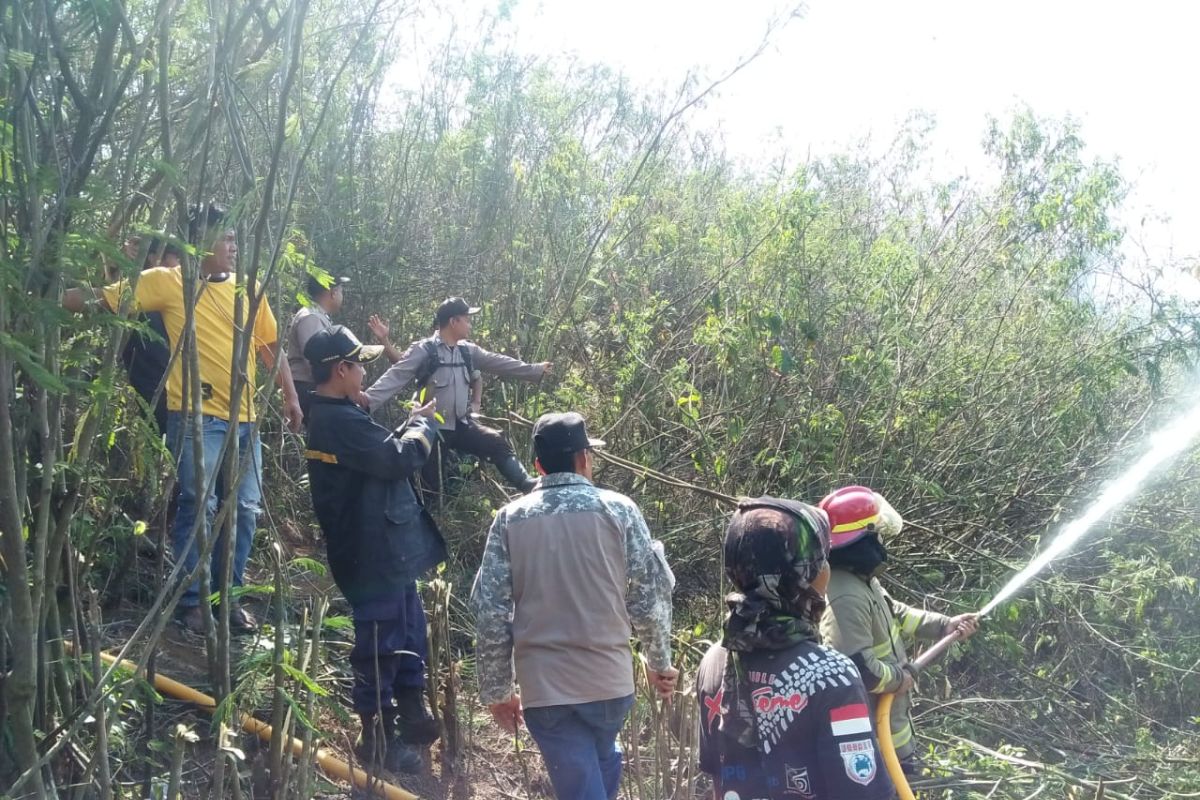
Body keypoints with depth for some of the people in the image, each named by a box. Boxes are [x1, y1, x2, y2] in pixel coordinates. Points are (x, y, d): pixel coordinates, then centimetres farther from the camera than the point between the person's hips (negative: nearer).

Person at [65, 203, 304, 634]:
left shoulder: (248, 289, 11)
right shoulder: (169, 282, -3)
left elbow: (271, 346, 19)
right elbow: (100, 298, -4)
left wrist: (290, 396, 18)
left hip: (244, 417, 5)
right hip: (196, 415, -5)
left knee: (245, 507, 8)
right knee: (199, 505, -4)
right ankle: (192, 600, 11)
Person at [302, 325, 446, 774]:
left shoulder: (330, 417, 12)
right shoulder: (341, 421, -24)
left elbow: (384, 455, 17)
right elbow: (401, 459, -24)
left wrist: (411, 426, 7)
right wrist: (424, 423, -7)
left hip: (385, 553, 11)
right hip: (375, 558, -11)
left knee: (410, 633, 20)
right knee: (381, 644, 2)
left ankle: (412, 714, 34)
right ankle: (377, 736, 14)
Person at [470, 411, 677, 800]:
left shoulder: (510, 519, 0)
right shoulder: (618, 510, -3)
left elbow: (490, 612, -1)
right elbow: (650, 596, -1)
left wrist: (496, 690, 9)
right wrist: (660, 662, 14)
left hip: (543, 687, -1)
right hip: (609, 679, 1)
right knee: (602, 762, 28)